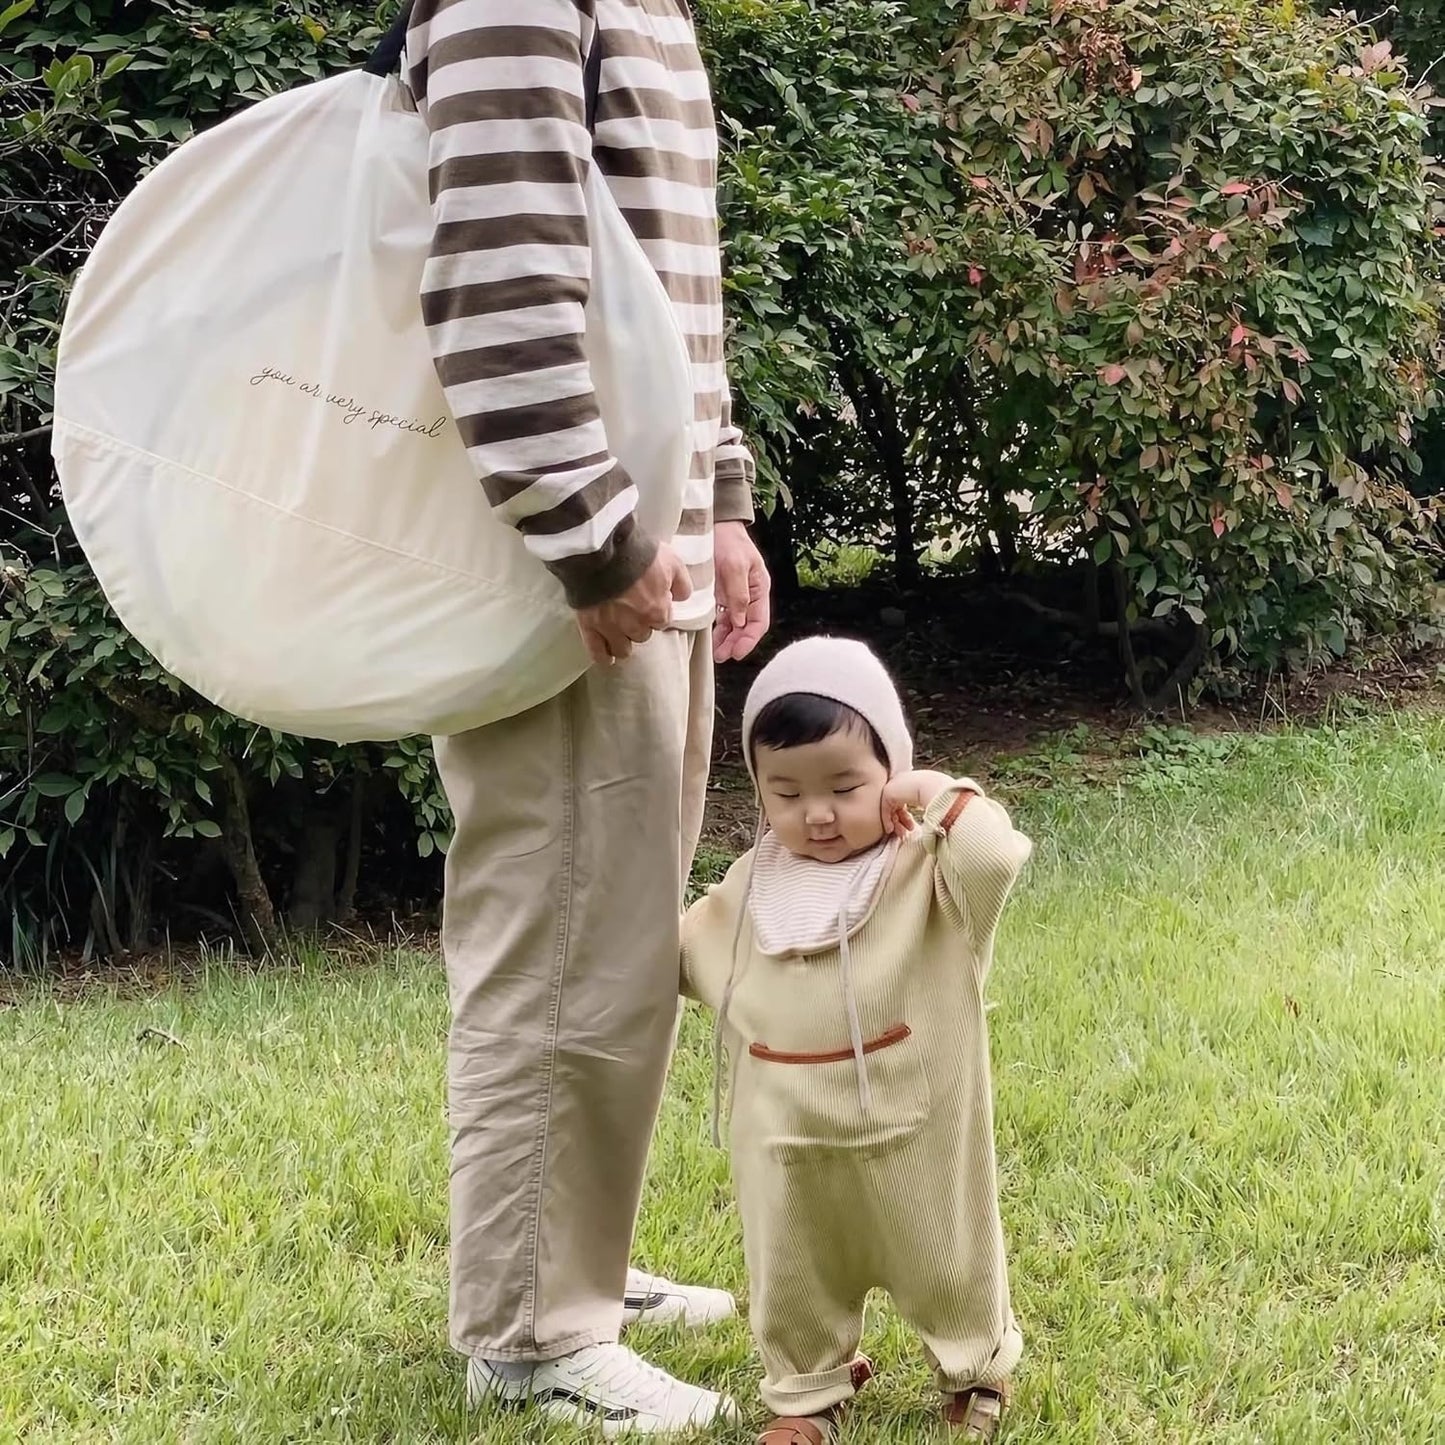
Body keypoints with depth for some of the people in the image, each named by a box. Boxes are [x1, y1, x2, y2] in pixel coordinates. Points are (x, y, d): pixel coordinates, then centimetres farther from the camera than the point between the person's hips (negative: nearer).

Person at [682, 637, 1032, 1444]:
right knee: (795, 1280, 17)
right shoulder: (752, 887, 4)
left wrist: (940, 794, -21)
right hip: (787, 1139, 4)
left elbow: (996, 858, -34)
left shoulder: (921, 865, -12)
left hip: (909, 1128, -4)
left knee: (943, 1259, 16)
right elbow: (685, 955, 20)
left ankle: (978, 1369, 41)